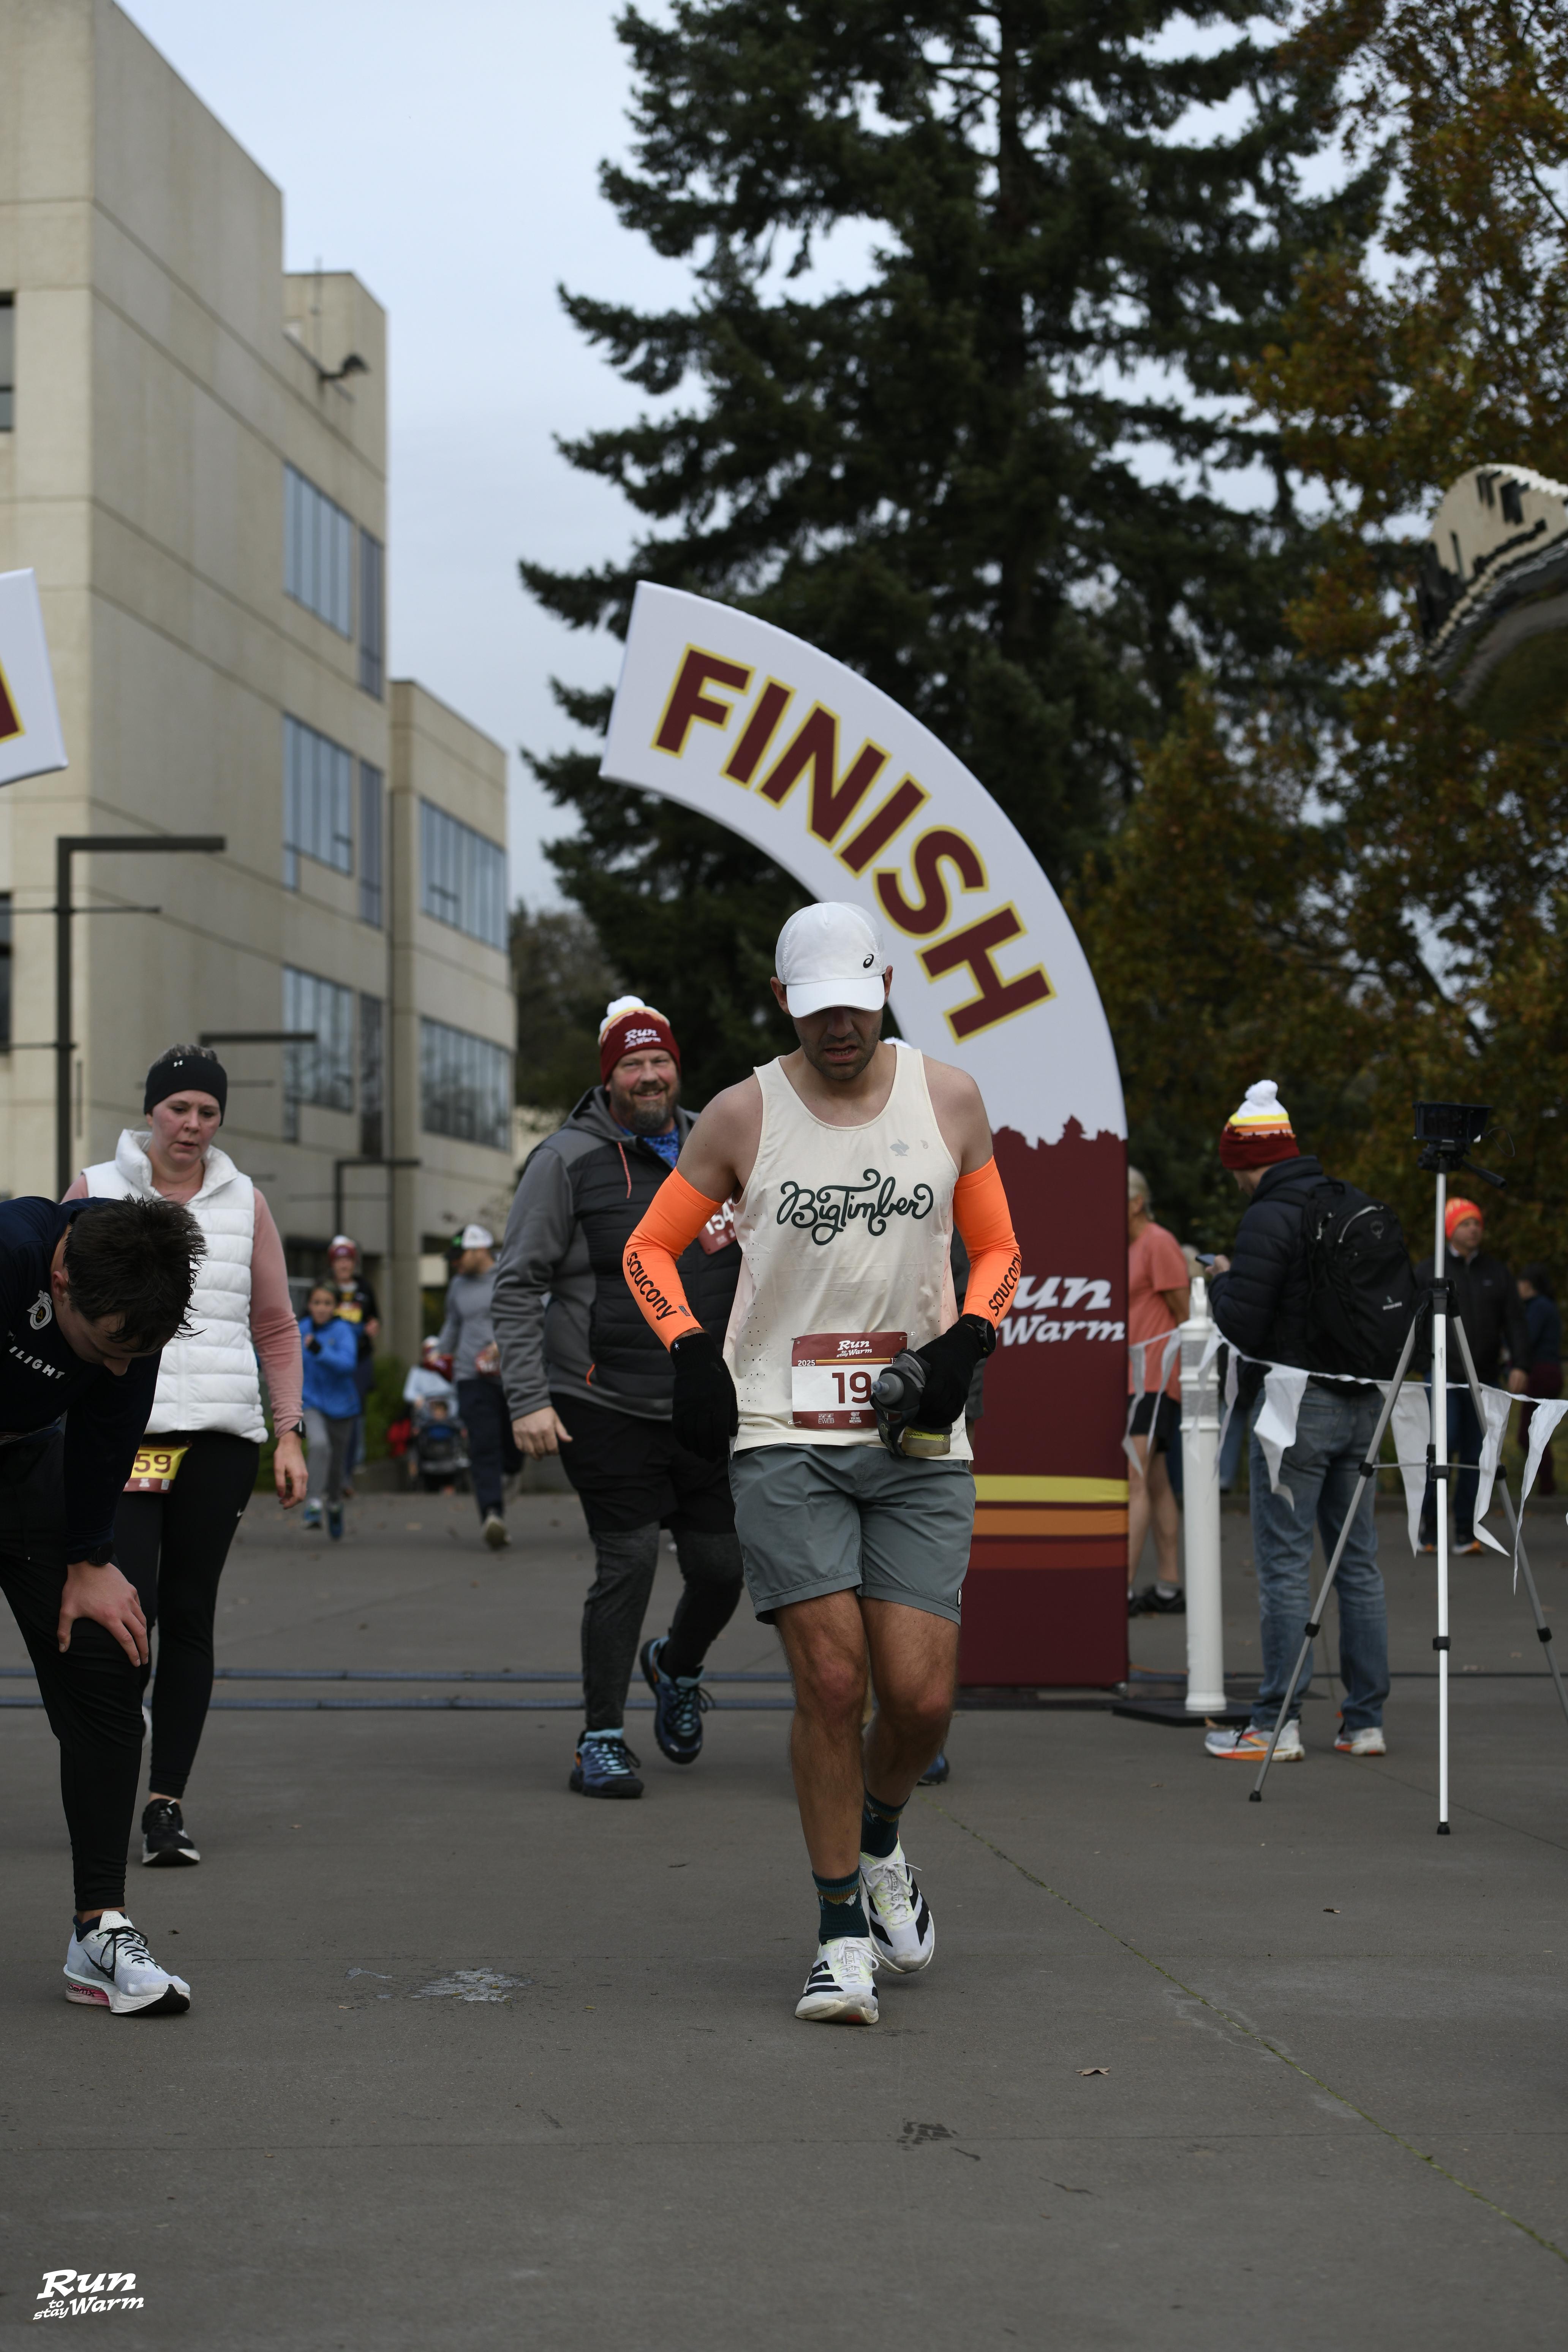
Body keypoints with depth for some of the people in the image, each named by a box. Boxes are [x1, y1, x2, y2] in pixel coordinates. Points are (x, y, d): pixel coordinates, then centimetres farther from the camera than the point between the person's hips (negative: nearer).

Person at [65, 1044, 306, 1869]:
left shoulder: (245, 1204, 11)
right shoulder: (95, 1192, 7)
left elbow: (276, 1329, 15)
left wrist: (289, 1434, 7)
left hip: (220, 1437, 2)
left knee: (190, 1617, 2)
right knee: (129, 1606, -14)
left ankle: (167, 1803, 7)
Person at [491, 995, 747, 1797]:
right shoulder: (569, 1159, -4)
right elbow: (517, 1286, -5)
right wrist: (528, 1399, -14)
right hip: (605, 1407, -4)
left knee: (720, 1566, 5)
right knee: (627, 1563, -10)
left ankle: (677, 1668, 38)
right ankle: (601, 1739, 4)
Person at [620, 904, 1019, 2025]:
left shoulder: (950, 1100, 6)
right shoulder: (743, 1115, 3)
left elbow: (997, 1248, 16)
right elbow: (651, 1248, 12)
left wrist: (966, 1341, -3)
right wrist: (692, 1351, -5)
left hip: (918, 1442, 1)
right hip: (784, 1439, -1)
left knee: (921, 1697, -6)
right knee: (831, 1682, -10)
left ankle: (878, 1844, 27)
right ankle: (843, 1931, 5)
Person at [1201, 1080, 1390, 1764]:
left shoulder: (1269, 1219, -13)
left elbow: (1244, 1327, -17)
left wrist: (1223, 1280, 2)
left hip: (1298, 1405, -7)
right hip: (1361, 1401, 7)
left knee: (1284, 1564, -3)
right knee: (1358, 1562, 10)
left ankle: (1278, 1724, -3)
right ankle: (1366, 1720, 12)